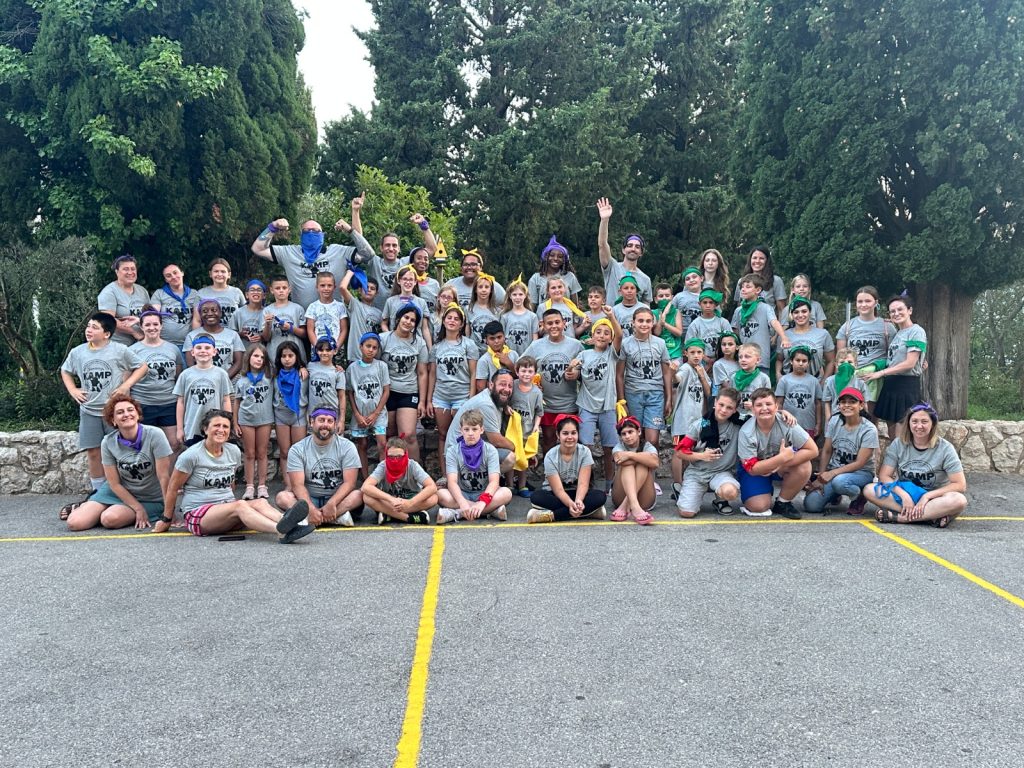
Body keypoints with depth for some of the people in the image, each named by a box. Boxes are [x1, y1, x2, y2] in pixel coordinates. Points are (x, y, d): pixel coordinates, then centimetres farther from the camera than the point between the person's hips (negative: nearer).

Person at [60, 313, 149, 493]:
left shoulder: (120, 350, -5)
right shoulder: (77, 352, 5)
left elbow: (142, 367, 1)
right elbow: (65, 371, 23)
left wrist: (126, 385, -8)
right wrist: (73, 390, 9)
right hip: (89, 412, 3)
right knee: (93, 453, 6)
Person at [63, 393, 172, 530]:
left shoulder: (155, 435, -20)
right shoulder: (108, 443, -10)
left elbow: (164, 477, -20)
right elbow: (114, 484, -6)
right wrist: (138, 509, -12)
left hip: (150, 500, -3)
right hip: (119, 492, 3)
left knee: (109, 519, -28)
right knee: (74, 523, -10)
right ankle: (84, 506, 25)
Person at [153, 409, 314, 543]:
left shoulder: (234, 452, 8)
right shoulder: (191, 456, -8)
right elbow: (172, 488, 0)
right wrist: (166, 520, 6)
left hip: (227, 507, 6)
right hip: (198, 513, -6)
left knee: (260, 502, -25)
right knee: (240, 505, -34)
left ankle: (290, 526, -54)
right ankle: (282, 531, -59)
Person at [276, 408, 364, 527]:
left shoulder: (347, 446, -4)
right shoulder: (297, 449, -3)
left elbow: (349, 482, -11)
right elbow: (298, 485, -13)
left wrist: (331, 504, -28)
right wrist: (311, 508, -30)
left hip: (338, 498, -1)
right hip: (310, 499, 1)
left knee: (359, 494, -30)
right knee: (282, 497, -27)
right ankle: (337, 517, -35)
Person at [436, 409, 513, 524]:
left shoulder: (490, 450, -5)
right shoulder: (453, 451, -5)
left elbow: (494, 481, -17)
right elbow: (452, 481, -17)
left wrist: (483, 502, -37)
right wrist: (462, 503, -38)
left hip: (484, 493, 0)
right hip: (462, 494, 0)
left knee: (506, 493, -30)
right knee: (440, 494, -31)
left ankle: (457, 513, -32)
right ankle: (491, 509, -31)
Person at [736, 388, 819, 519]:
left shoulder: (786, 423, -22)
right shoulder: (746, 432, -25)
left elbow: (812, 450, -23)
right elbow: (752, 468, -25)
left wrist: (782, 465, -29)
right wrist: (782, 458, -34)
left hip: (781, 467, 2)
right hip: (755, 470, -2)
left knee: (804, 466, -29)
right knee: (759, 507, -25)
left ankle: (782, 503, -6)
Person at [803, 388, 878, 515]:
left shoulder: (869, 430, -14)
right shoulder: (834, 422, -2)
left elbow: (859, 463, -16)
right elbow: (826, 452, 2)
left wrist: (832, 473, -26)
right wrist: (820, 477, -9)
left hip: (861, 472, -4)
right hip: (834, 471, 4)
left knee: (839, 481, -41)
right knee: (811, 505, -17)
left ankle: (859, 497, -5)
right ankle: (835, 495, 17)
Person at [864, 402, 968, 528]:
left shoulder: (945, 448, -7)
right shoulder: (899, 443, -2)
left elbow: (960, 485, -11)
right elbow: (884, 475, -7)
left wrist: (927, 496, -21)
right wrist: (904, 495, -25)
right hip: (903, 494, 2)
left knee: (959, 500, -35)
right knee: (869, 490, -26)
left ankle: (897, 516, -33)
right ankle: (931, 516, -32)